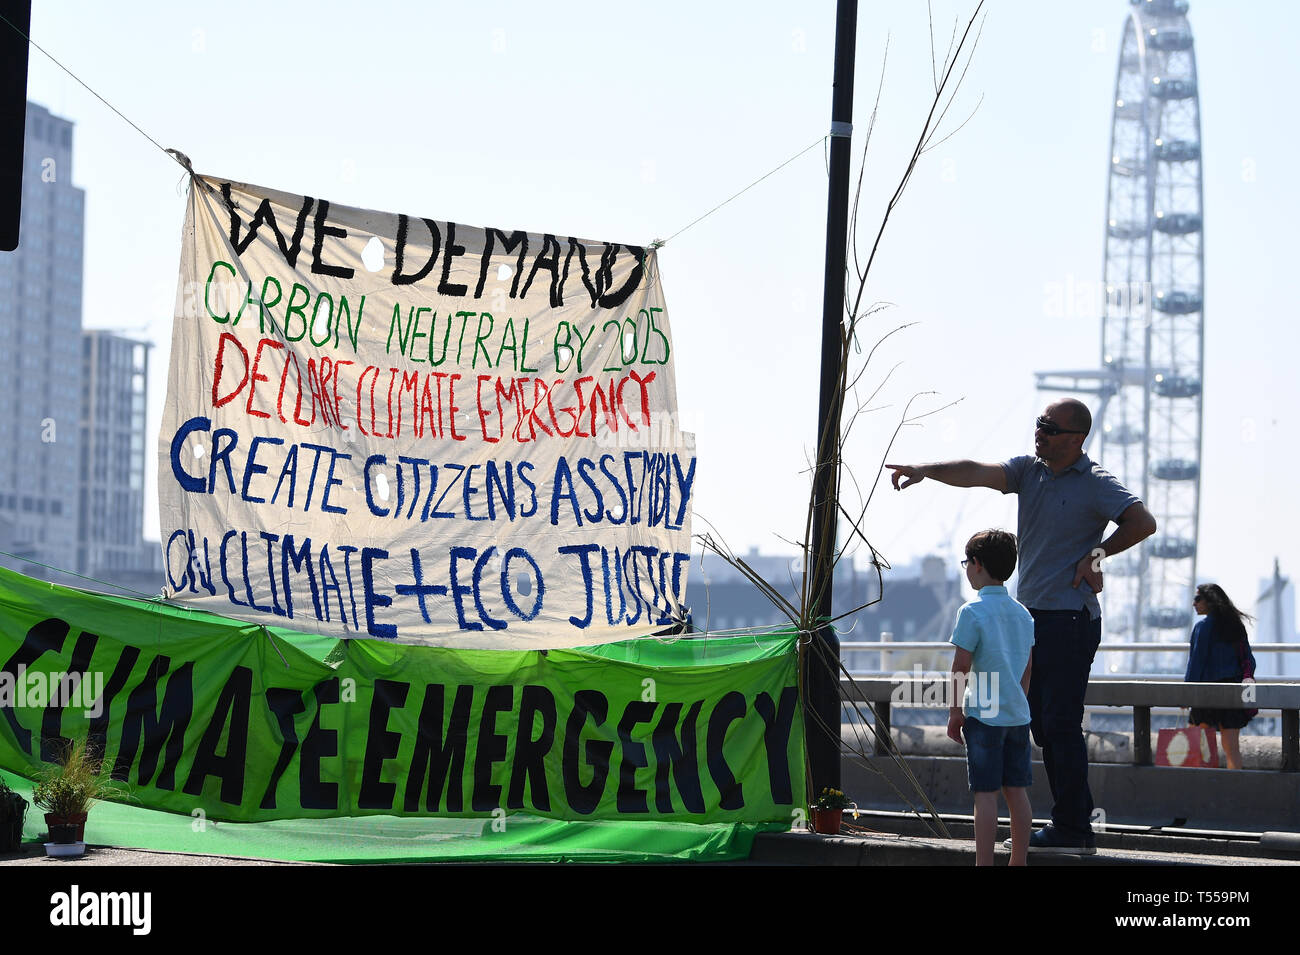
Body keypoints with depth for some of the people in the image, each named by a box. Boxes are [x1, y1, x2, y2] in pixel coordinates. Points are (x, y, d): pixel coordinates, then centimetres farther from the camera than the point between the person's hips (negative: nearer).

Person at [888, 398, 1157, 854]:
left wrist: (1096, 554, -11)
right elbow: (978, 474, -5)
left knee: (1061, 723, -8)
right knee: (1042, 723, 11)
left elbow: (1144, 523, -16)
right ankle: (1078, 825, 19)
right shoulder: (1029, 470, 9)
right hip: (1031, 613, 8)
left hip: (1070, 618, -8)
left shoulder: (1096, 484, -8)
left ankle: (1070, 829, -1)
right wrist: (925, 470, -19)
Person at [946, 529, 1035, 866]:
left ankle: (984, 863, -4)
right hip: (1018, 714, 6)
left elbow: (961, 667, -11)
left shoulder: (973, 611, -11)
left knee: (985, 793, -4)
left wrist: (955, 712, -3)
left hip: (983, 715, -6)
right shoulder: (1023, 613, 9)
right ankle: (1018, 862, 13)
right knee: (1017, 791, 9)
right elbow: (1027, 666, 15)